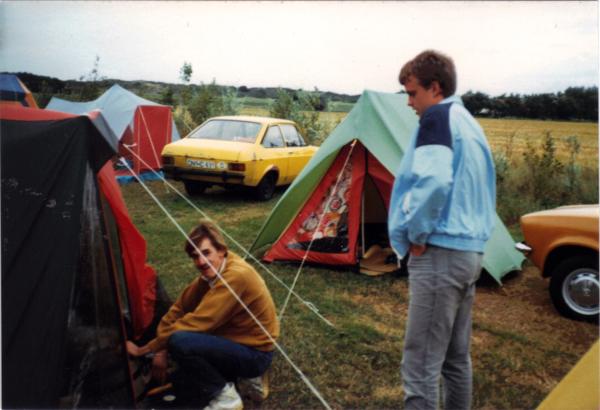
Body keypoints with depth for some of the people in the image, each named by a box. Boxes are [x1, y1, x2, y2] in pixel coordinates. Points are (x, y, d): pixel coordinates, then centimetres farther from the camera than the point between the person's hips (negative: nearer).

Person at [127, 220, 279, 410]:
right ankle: (243, 381, 14)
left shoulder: (236, 275, -29)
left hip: (254, 355, -9)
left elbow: (197, 322, -29)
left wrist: (145, 349, -20)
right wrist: (160, 351, -4)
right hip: (236, 343, 9)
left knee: (180, 342, -27)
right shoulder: (210, 273, 0)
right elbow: (179, 308, 6)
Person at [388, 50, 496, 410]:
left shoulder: (437, 117, -9)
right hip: (471, 251, 10)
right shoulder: (471, 124, 19)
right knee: (456, 356, 19)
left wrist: (416, 233, -13)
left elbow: (433, 181, -25)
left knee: (421, 363, -5)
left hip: (440, 252, -10)